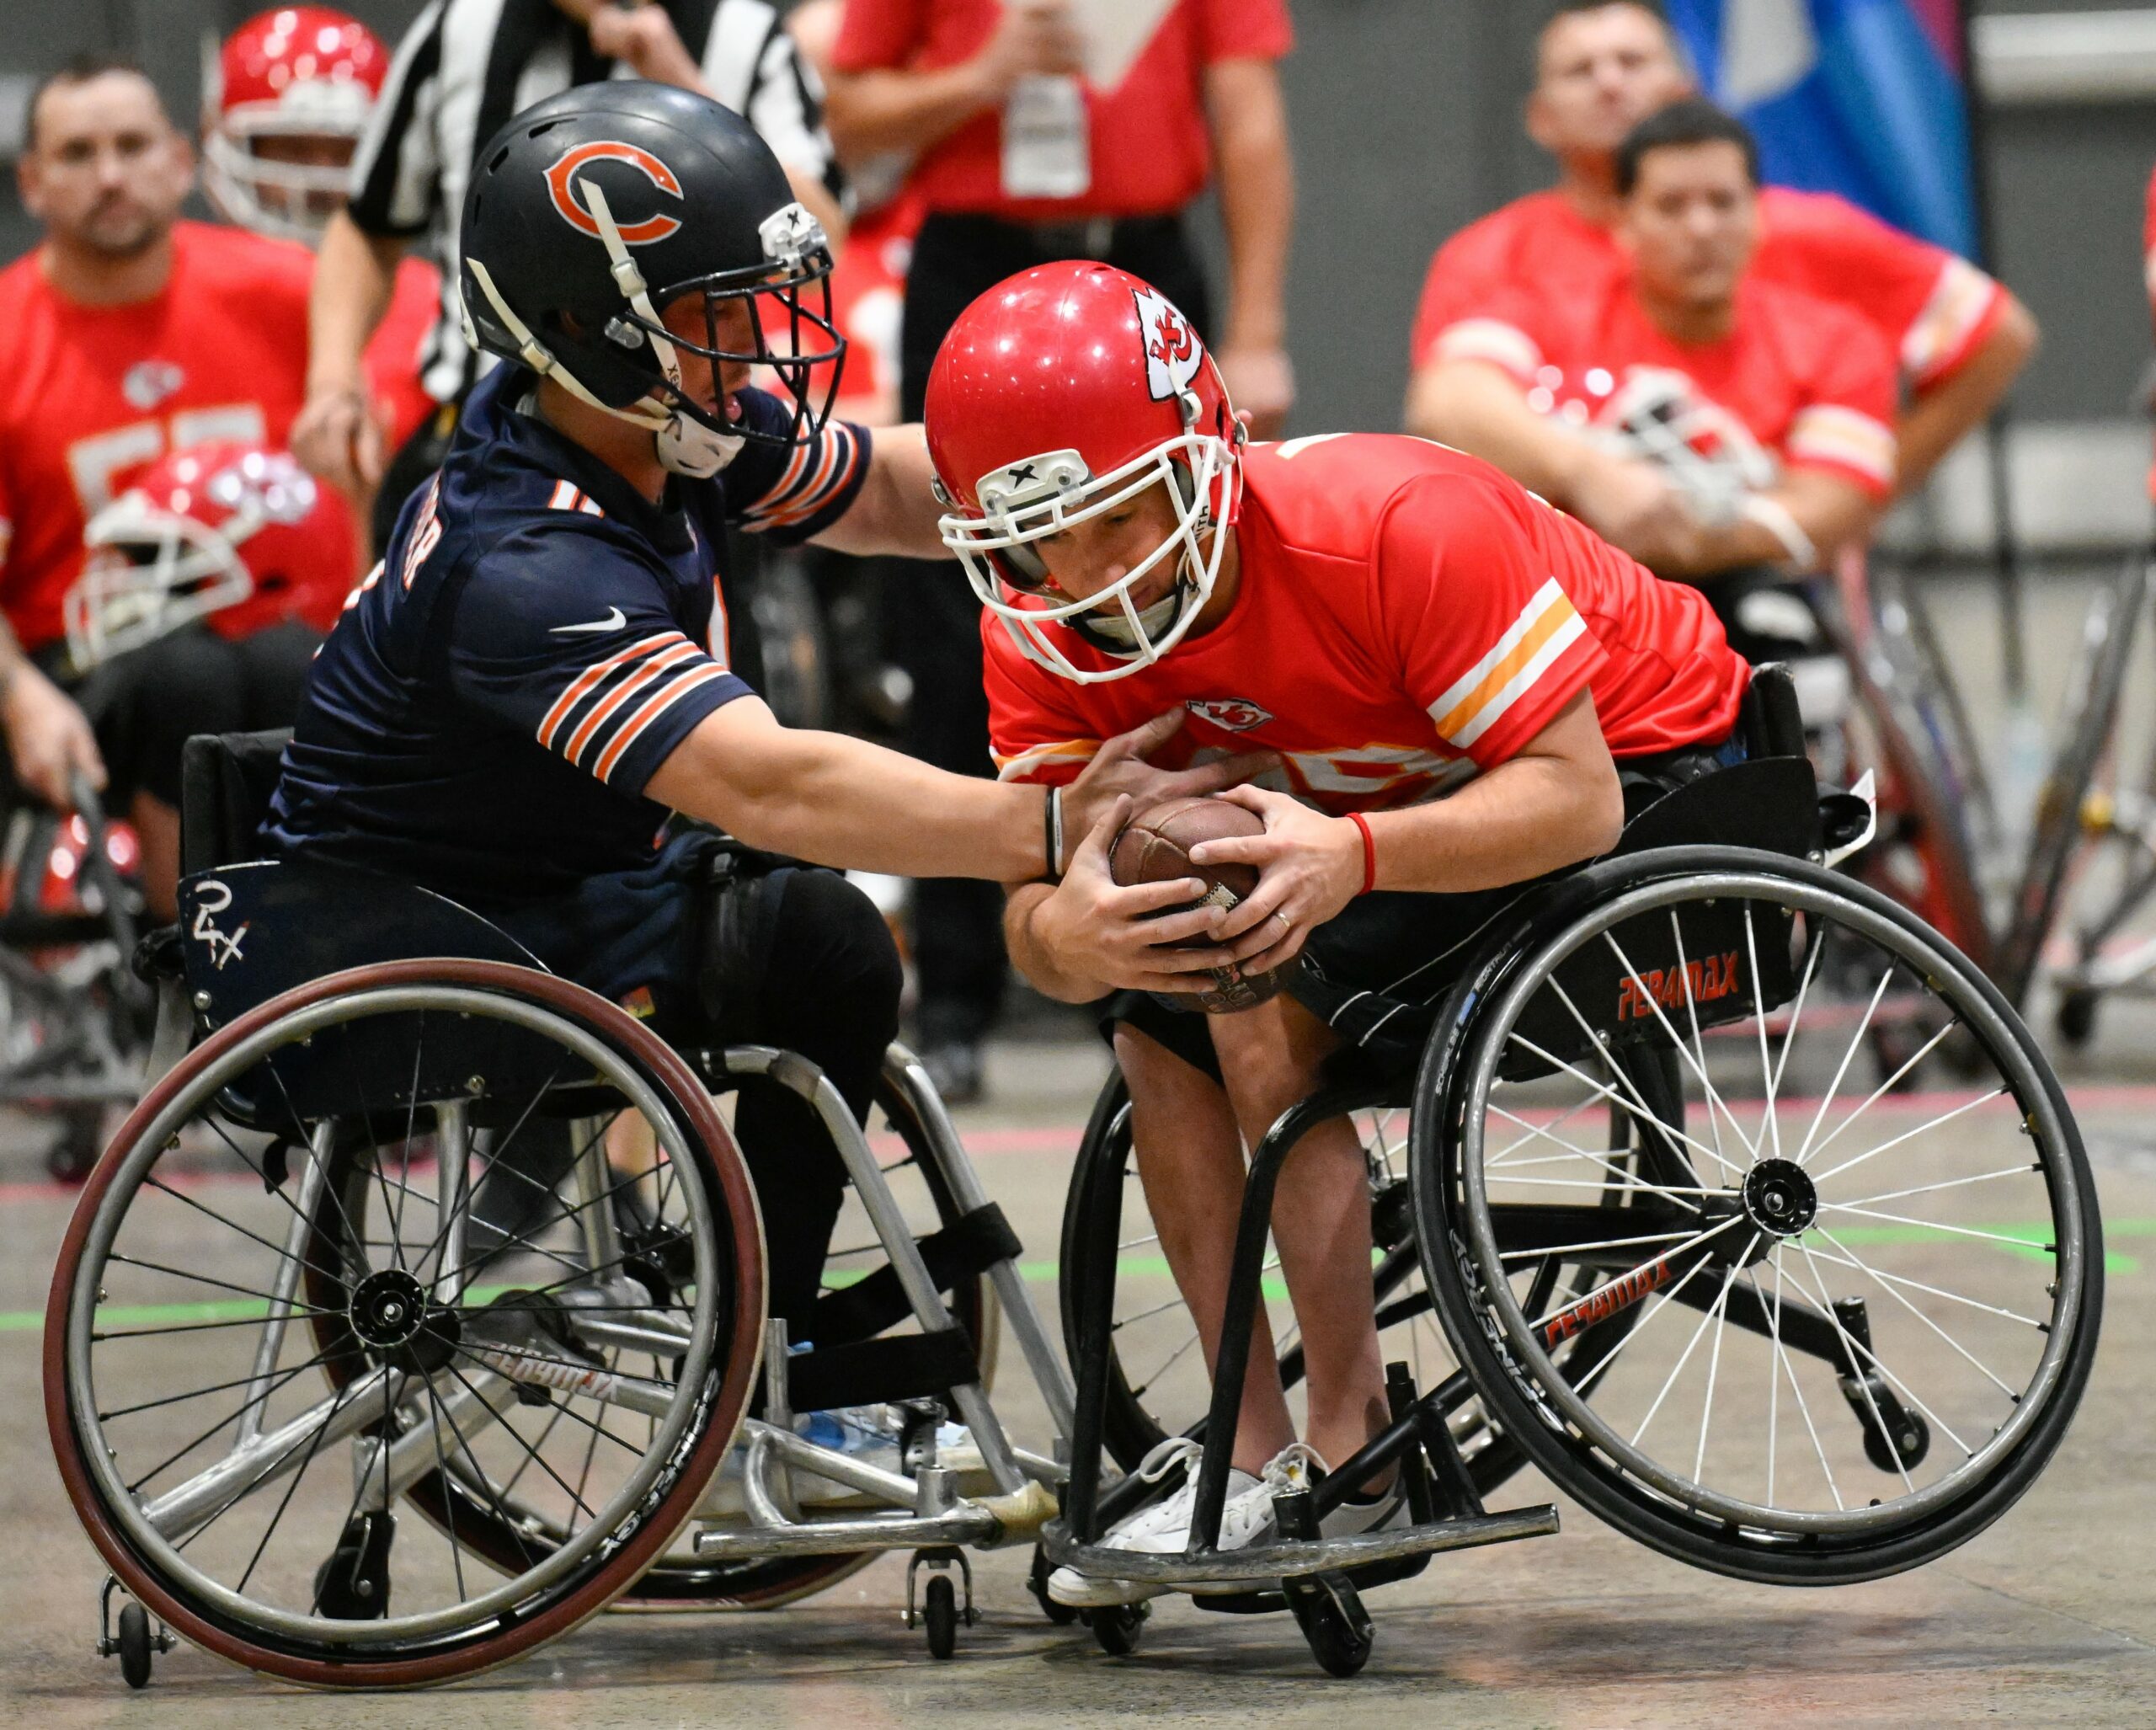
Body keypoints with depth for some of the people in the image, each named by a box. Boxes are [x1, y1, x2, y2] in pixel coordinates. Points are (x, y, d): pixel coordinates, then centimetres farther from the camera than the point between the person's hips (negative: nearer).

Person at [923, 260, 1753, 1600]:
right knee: (1159, 1020, -10)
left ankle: (1356, 1462, -16)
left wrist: (1352, 859, -51)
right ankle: (1257, 1449, 0)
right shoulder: (1049, 634, -13)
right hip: (1416, 795, 8)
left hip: (1641, 775, -8)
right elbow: (1035, 901, -19)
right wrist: (1068, 935, -45)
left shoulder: (1395, 526, -34)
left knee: (1267, 1003, -24)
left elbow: (1573, 795, -34)